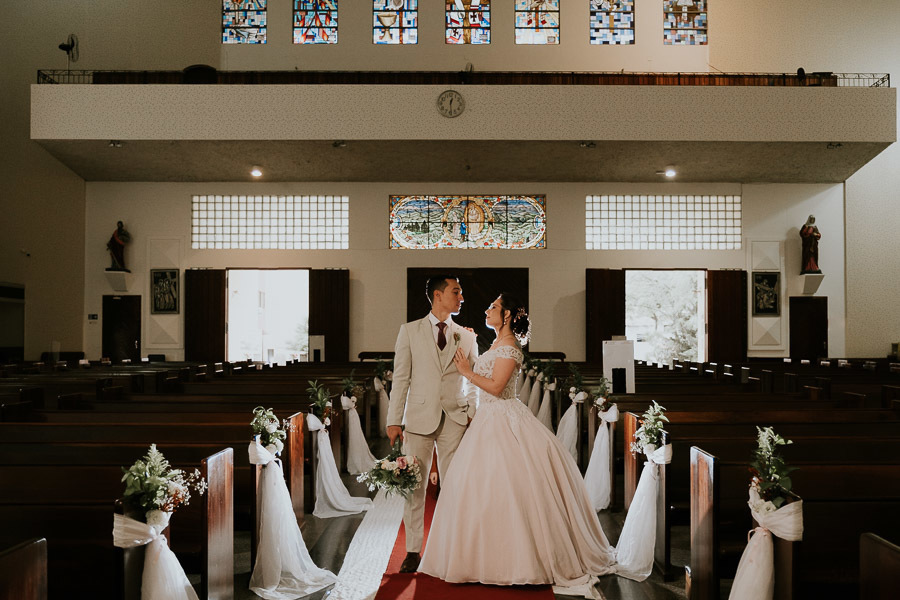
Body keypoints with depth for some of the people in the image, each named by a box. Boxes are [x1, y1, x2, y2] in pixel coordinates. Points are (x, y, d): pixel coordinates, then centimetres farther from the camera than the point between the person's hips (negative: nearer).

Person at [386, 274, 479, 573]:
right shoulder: (410, 331, 5)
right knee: (413, 486, 1)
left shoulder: (467, 337, 11)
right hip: (419, 418, -1)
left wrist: (473, 415, 1)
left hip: (455, 420, 2)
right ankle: (413, 551, 14)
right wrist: (394, 420, -3)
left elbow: (473, 381, 14)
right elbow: (401, 378, 2)